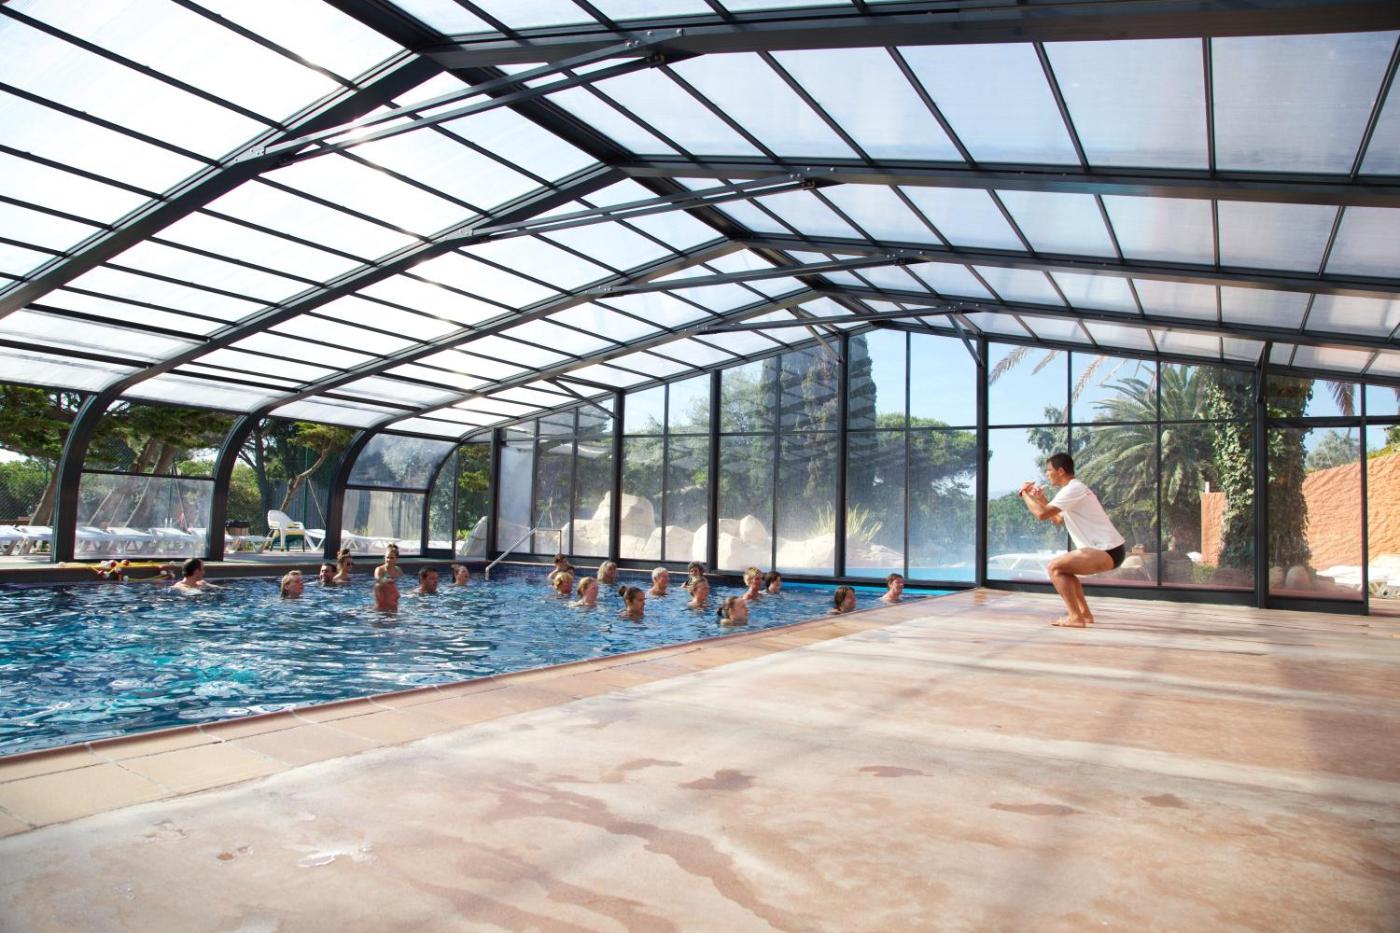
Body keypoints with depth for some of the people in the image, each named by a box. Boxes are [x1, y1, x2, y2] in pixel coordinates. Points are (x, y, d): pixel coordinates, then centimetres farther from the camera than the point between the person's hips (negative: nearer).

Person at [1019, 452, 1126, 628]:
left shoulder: (1072, 490, -13)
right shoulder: (1075, 489, 20)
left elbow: (1041, 514, -20)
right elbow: (1057, 519, 31)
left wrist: (1024, 494, -4)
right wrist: (1041, 500, 20)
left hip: (1108, 551, -10)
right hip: (1109, 549, 10)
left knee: (1054, 567, -11)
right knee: (1064, 568, 22)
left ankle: (1075, 617, -11)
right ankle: (1085, 614, 21)